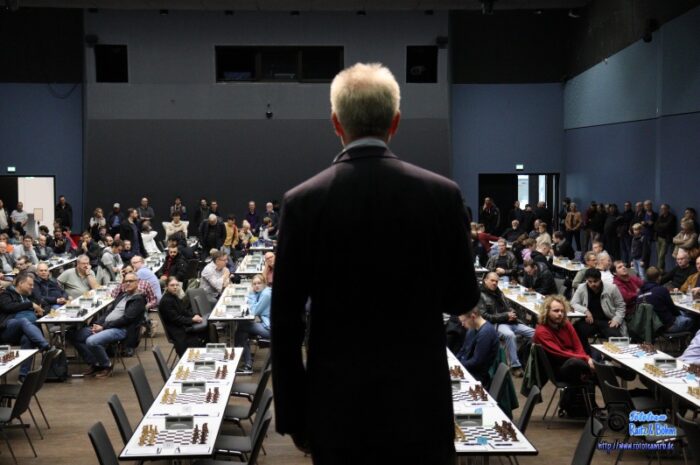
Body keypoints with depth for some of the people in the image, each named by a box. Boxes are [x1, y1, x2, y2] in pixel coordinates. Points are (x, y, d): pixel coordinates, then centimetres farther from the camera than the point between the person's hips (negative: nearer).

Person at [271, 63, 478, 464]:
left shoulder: (303, 201, -8)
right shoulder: (442, 194, -7)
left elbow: (286, 321, -5)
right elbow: (463, 298, 3)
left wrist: (293, 415, 4)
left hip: (338, 406, 0)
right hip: (421, 402, 0)